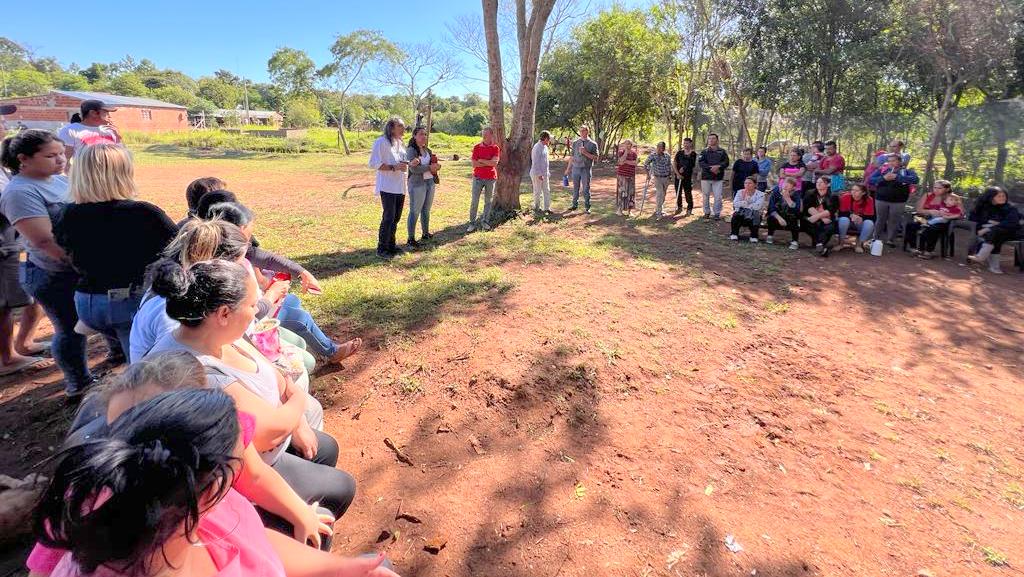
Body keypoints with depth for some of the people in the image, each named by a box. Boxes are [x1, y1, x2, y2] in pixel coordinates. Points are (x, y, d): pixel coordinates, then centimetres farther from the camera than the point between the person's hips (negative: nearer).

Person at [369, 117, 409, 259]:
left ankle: (391, 245, 26)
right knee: (388, 218, -8)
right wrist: (393, 167, -22)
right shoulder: (381, 142, -10)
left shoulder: (400, 143, 16)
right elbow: (373, 163, -15)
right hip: (387, 187, -8)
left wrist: (410, 163, 4)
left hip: (400, 187, 8)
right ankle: (381, 249, 2)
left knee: (396, 218, 13)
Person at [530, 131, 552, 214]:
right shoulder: (537, 148, -17)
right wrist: (539, 174, -20)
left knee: (547, 191, 9)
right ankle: (536, 208, 16)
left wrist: (548, 172, 18)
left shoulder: (545, 147, 11)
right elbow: (535, 162, -20)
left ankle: (547, 208, 16)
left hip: (545, 173, 9)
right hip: (537, 174, -9)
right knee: (538, 192, 2)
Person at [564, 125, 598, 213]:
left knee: (586, 189, 1)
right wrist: (568, 168, 12)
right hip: (576, 168, 3)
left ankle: (587, 207, 9)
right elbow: (572, 156, 13)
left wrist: (585, 153, -16)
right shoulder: (575, 143, 8)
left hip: (586, 169, -3)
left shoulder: (593, 144, 0)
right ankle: (575, 205, 19)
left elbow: (595, 157, -4)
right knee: (575, 188, 9)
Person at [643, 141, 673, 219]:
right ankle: (658, 212, -10)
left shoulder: (667, 156, 5)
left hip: (666, 178, 5)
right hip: (657, 177, -5)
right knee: (660, 194, -14)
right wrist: (648, 173, -2)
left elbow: (670, 165, 18)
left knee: (663, 194, 11)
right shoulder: (653, 155, -8)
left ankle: (658, 209, 25)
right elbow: (645, 164, -2)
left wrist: (670, 174, 14)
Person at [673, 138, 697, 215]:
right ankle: (679, 207, 26)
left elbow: (693, 165, 2)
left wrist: (684, 168, -8)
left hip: (688, 176, -2)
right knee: (678, 192, 10)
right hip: (678, 175, 2)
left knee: (688, 193, 0)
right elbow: (675, 164, 0)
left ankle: (689, 209, 10)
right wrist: (677, 174, -9)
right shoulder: (679, 152, 4)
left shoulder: (693, 154, 0)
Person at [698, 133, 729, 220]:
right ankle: (707, 213, 18)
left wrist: (718, 166, -19)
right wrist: (711, 168, -18)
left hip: (718, 178, 0)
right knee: (706, 196, 6)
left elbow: (726, 162, 0)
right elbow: (700, 162, -7)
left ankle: (717, 213, 6)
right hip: (706, 177, 0)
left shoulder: (722, 151, 8)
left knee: (718, 197, -3)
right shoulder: (704, 151, 7)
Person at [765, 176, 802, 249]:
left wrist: (788, 198, -38)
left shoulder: (796, 194, -18)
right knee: (771, 217, -28)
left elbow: (797, 209, -32)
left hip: (790, 219, -1)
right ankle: (770, 236, -2)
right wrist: (779, 218, -28)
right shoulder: (777, 190, -15)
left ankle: (795, 241, -19)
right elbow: (771, 207, -18)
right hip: (778, 215, 1)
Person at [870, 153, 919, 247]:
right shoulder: (881, 170, 7)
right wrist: (883, 178, -18)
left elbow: (915, 179, -16)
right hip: (881, 200, 1)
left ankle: (890, 240, 17)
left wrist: (897, 177, -21)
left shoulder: (907, 171, 3)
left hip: (898, 202, -1)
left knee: (894, 221, 6)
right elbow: (871, 180, -3)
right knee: (880, 220, 10)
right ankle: (876, 238, 22)